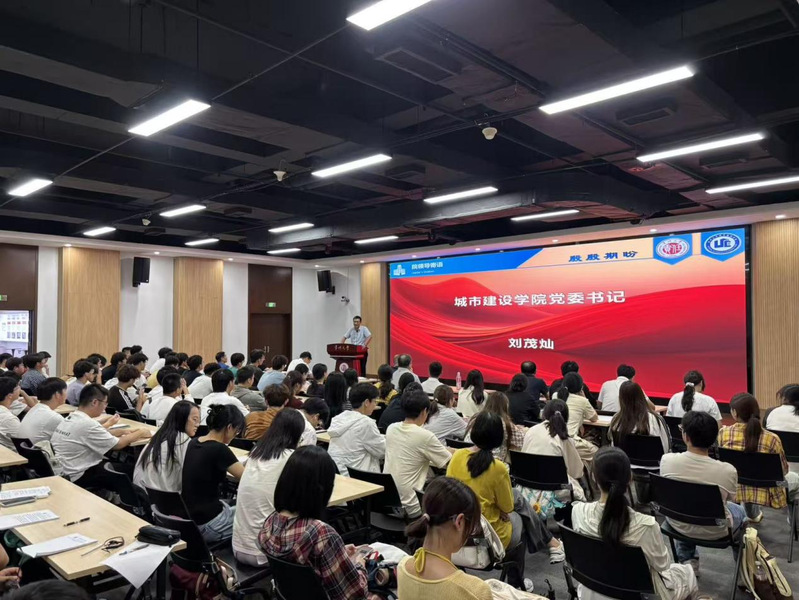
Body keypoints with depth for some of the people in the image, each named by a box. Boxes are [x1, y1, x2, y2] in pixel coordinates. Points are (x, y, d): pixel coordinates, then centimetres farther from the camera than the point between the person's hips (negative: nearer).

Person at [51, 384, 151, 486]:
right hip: (80, 477, -9)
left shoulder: (70, 418, 3)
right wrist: (140, 433, -3)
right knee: (130, 470, 3)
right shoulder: (87, 423, -24)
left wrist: (123, 431, 15)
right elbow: (118, 444, -16)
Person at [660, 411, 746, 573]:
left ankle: (687, 560, 34)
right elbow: (730, 499, -7)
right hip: (715, 531, -1)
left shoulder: (667, 460, -24)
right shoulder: (727, 471, -28)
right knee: (740, 511, 32)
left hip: (678, 525, 1)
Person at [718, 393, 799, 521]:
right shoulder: (771, 439, -20)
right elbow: (783, 470, -6)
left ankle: (753, 515, 48)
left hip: (731, 491, 2)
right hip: (763, 494, -2)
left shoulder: (723, 433, -14)